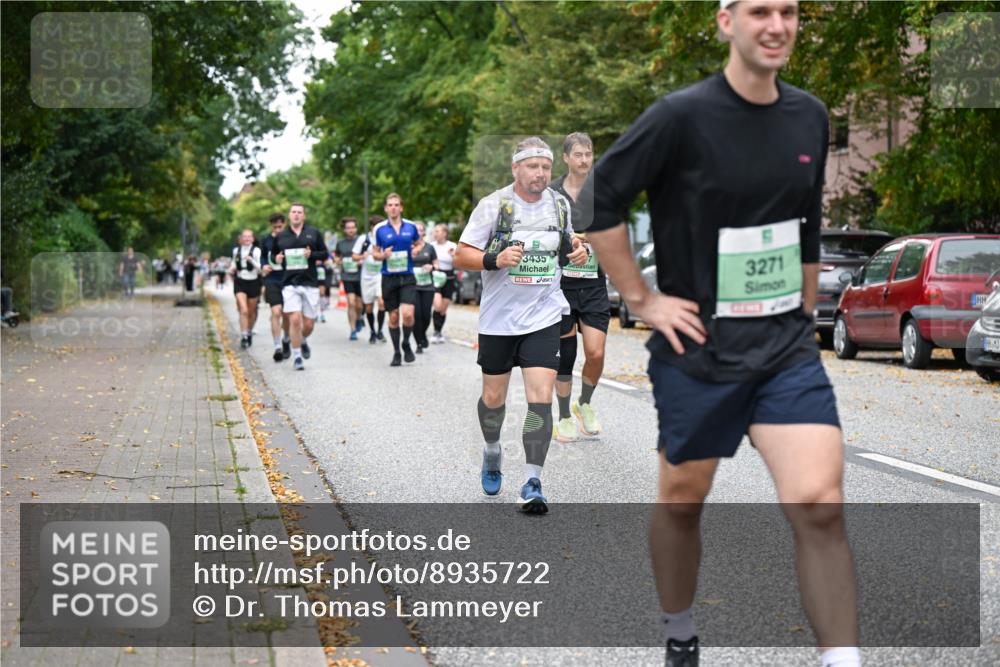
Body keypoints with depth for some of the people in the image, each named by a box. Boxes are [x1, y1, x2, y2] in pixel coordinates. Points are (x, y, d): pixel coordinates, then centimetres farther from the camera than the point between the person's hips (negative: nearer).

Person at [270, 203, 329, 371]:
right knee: (295, 320, -14)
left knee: (309, 324, 3)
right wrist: (276, 259, -4)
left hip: (310, 283, 1)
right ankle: (296, 356, 0)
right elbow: (274, 255, 19)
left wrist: (312, 254, -11)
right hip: (290, 284, 0)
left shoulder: (313, 233, 6)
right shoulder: (281, 237, 8)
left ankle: (303, 341, 37)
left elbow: (325, 254, 9)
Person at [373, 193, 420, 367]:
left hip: (407, 277, 0)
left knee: (407, 313, -16)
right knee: (393, 317, 5)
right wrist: (383, 255, -12)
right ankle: (396, 352, 19)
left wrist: (416, 251, -3)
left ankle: (406, 344, 10)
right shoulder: (380, 229, 1)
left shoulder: (411, 227, 3)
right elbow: (375, 253, 10)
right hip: (389, 278, 0)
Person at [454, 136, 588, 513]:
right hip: (498, 317, -1)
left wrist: (577, 251, 0)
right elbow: (461, 256, -8)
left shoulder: (559, 204, 5)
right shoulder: (493, 205, -8)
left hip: (544, 316, 1)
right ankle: (492, 452, 43)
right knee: (494, 397, 12)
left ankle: (532, 485, -10)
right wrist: (495, 260, -26)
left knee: (541, 397, -12)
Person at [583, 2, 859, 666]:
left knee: (820, 506, -11)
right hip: (697, 346, -3)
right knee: (682, 500, 13)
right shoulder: (682, 116, -13)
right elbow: (597, 199, -10)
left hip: (789, 347, 3)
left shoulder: (809, 116, 5)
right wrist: (641, 299, -9)